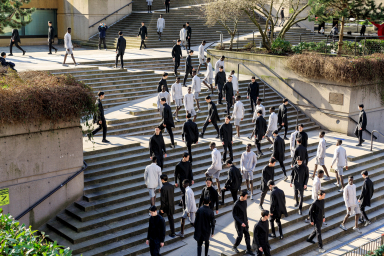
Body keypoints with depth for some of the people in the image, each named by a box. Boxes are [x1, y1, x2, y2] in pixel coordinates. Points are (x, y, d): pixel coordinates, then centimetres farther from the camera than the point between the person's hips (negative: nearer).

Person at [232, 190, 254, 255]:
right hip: (239, 223, -7)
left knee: (247, 235, 9)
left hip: (245, 222, 7)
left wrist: (247, 219, 14)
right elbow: (234, 215, -18)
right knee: (240, 236, 0)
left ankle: (248, 250, 19)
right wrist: (241, 223, -21)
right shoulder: (236, 204, -23)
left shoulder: (245, 201, 0)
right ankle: (234, 247, 25)